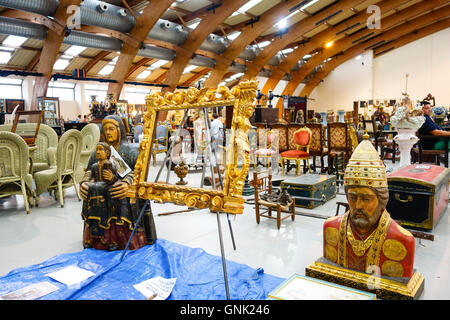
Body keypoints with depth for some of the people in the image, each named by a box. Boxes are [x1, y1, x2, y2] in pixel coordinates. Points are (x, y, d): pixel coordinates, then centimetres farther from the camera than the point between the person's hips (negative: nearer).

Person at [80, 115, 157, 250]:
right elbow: (89, 170, 14)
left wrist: (127, 183, -28)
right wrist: (84, 183, -8)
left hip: (123, 197, -4)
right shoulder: (98, 151, 18)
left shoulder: (130, 150, 3)